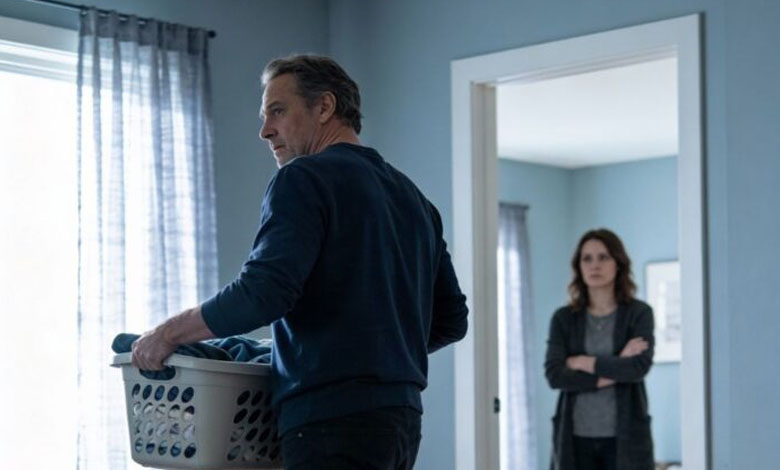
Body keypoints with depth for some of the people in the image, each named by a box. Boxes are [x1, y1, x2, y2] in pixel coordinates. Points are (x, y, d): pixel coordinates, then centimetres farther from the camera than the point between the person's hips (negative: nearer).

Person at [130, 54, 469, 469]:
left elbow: (264, 292, -18)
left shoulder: (304, 178, -5)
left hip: (335, 420, -9)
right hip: (403, 417, 9)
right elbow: (450, 319, 20)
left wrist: (169, 333, -6)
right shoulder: (413, 197, 19)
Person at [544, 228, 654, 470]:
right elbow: (554, 374, -7)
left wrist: (583, 362, -9)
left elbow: (639, 366, -14)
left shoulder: (639, 313, 1)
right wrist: (613, 371, -12)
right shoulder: (564, 319, 5)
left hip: (624, 437, -1)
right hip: (576, 438, 2)